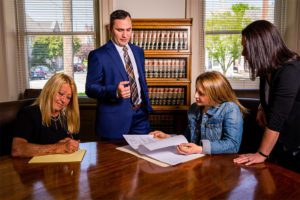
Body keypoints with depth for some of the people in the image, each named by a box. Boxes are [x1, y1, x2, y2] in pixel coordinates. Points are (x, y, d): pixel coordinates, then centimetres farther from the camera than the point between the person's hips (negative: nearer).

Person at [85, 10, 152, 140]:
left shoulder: (138, 51, 10)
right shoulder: (98, 55, -9)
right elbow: (90, 88, -11)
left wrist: (147, 106, 14)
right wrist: (115, 91, -27)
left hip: (140, 114, 5)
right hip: (115, 119, -5)